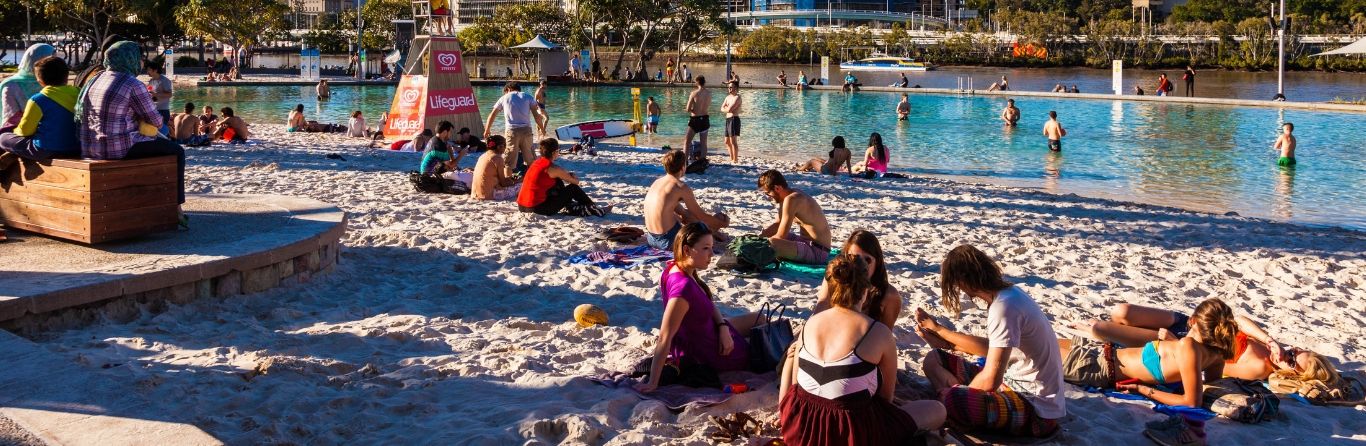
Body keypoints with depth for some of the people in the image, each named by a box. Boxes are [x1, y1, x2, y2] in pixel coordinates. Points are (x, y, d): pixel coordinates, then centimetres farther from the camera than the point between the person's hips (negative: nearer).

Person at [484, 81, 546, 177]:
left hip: (511, 130, -1)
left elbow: (492, 115, 17)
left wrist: (487, 130, 28)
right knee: (530, 159, 11)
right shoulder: (528, 97, 14)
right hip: (526, 130, 1)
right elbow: (536, 114, 4)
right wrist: (542, 128, 16)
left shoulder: (504, 98, 15)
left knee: (509, 161, 3)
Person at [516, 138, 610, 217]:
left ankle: (570, 207, 39)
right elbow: (576, 182, 2)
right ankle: (595, 210, 24)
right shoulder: (554, 169, -12)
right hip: (538, 208, -8)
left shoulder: (537, 162, 11)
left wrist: (567, 174, 19)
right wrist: (573, 177, 23)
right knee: (573, 189, 6)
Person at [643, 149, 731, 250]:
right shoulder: (681, 187, -12)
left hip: (651, 238, 8)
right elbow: (701, 215, -3)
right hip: (668, 240, -8)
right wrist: (722, 223, 14)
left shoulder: (657, 182, 11)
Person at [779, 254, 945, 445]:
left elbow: (796, 384, 9)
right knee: (937, 410, 14)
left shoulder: (810, 323, 0)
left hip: (800, 430, 5)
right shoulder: (879, 332, -12)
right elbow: (886, 395, 2)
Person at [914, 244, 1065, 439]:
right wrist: (938, 329, 21)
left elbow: (990, 380, -26)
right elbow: (991, 347, 19)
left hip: (1036, 408, -10)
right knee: (934, 359, 10)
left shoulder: (1003, 307, -24)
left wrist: (959, 397, -7)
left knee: (950, 399, -34)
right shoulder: (1006, 294, 5)